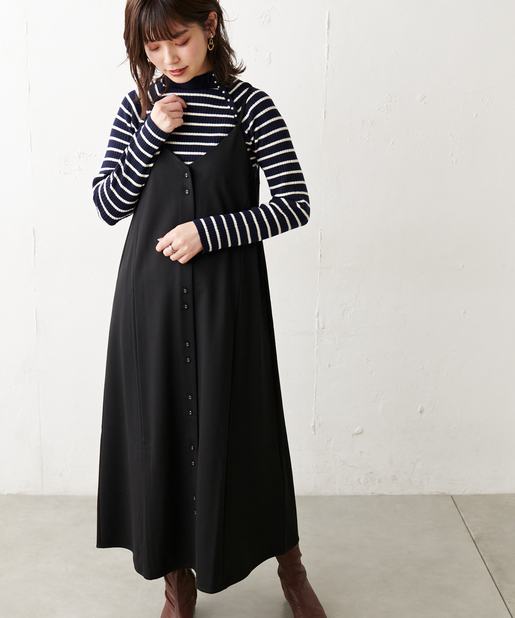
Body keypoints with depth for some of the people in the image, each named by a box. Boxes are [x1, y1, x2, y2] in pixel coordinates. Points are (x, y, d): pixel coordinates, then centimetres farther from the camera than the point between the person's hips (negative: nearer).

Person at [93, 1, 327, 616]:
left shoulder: (250, 107, -4)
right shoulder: (138, 108, 5)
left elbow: (294, 204, -7)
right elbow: (108, 205, 2)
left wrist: (208, 231, -16)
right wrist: (152, 134, -10)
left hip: (228, 294, -2)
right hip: (150, 294, 3)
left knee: (242, 426, 6)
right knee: (159, 426, 8)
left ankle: (289, 563, 30)